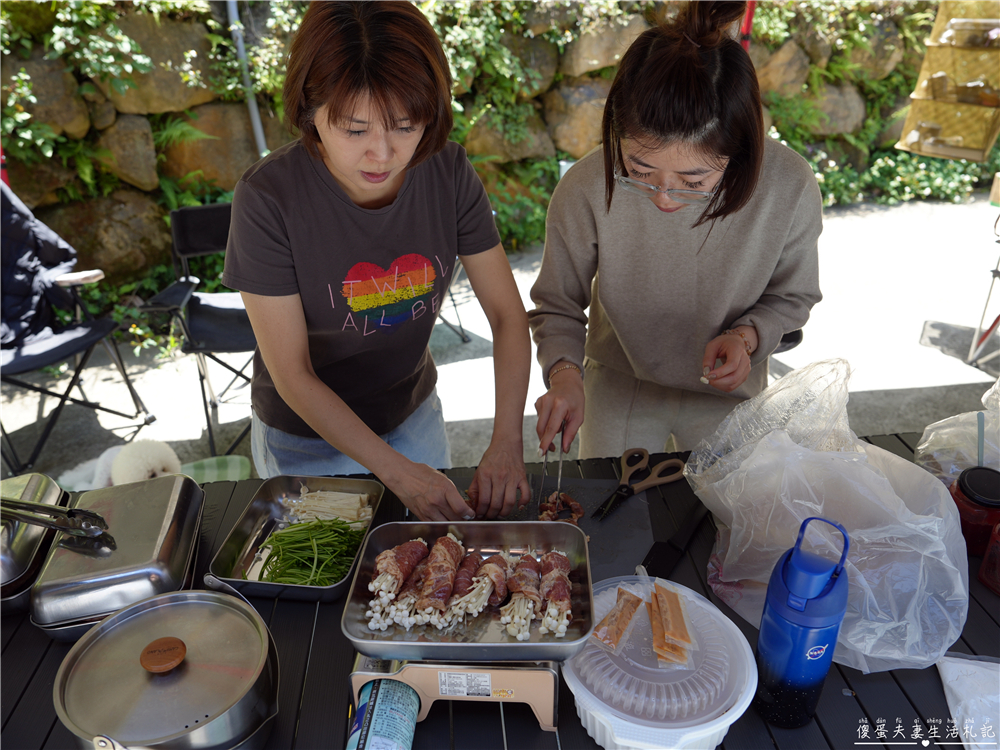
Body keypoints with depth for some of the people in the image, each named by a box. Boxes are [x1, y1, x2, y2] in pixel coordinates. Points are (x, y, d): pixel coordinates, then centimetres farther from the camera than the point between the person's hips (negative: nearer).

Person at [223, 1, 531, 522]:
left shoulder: (448, 171, -17)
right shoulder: (267, 198, -27)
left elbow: (507, 313, -14)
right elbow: (292, 376, -23)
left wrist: (506, 440, -26)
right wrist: (397, 470, -30)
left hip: (414, 415, 4)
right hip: (307, 439, -3)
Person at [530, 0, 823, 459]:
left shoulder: (790, 186, -26)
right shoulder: (586, 189, -30)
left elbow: (792, 296, -6)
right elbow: (557, 305, -14)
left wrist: (746, 336, -25)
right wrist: (566, 374, -32)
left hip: (727, 391, 1)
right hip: (618, 387, 0)